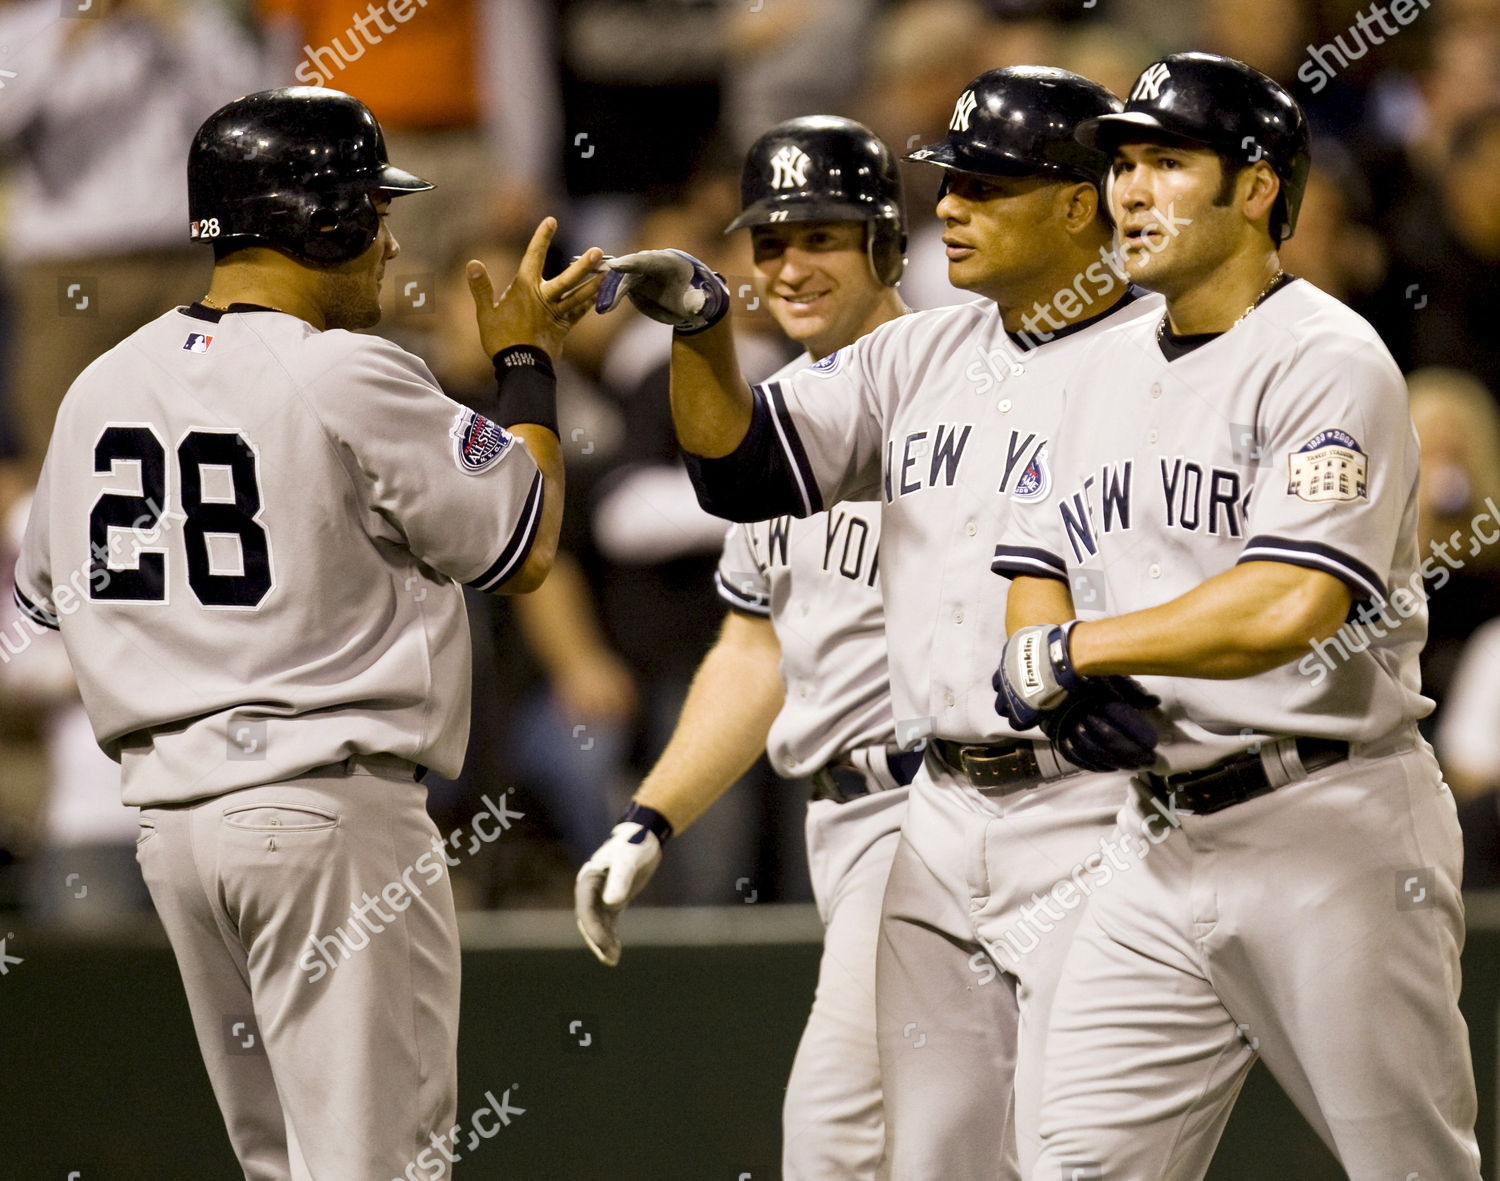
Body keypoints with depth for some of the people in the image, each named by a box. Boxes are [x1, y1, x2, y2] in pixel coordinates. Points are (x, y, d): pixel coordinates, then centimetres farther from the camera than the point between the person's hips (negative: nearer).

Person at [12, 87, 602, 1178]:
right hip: (331, 810, -7)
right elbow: (523, 547, -3)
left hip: (168, 812, 7)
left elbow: (43, 594, 22)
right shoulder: (352, 378, -12)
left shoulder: (102, 385, 9)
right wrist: (527, 363, 9)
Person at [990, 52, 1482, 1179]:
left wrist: (1077, 652, -12)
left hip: (1337, 834, -7)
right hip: (1167, 839, 7)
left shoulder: (1326, 359, -10)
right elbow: (1038, 568, 20)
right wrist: (1082, 698, -3)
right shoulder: (1108, 368, 16)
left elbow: (1291, 605, -23)